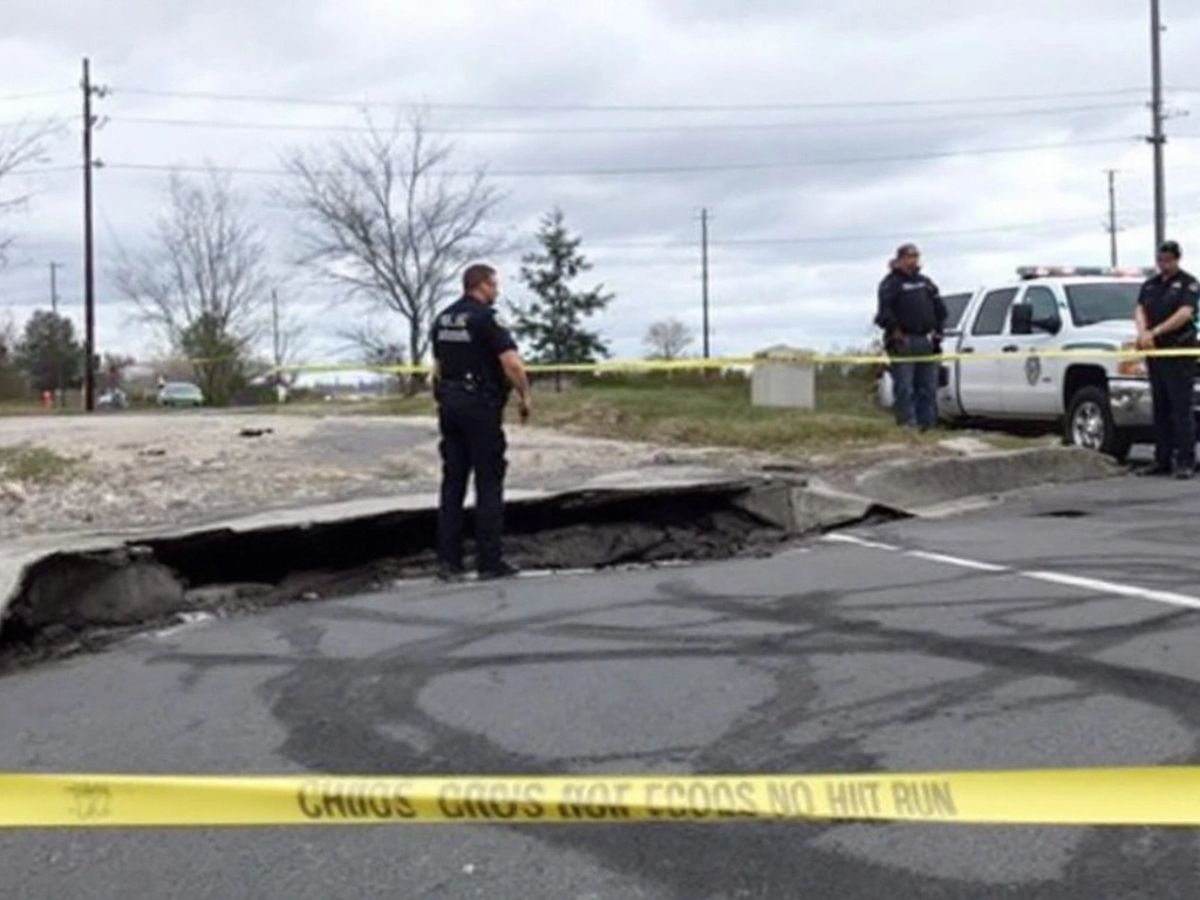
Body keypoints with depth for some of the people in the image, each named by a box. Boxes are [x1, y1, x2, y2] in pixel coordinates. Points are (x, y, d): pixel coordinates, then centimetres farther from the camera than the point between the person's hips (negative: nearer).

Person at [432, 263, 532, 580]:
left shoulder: (443, 319, 13)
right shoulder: (485, 318, -11)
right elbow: (512, 364, -18)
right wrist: (524, 396, -5)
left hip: (450, 405, 7)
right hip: (481, 407, -7)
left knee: (453, 483, 7)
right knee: (488, 484, -1)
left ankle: (448, 561, 6)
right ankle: (489, 562, 0)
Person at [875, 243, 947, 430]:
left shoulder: (926, 282, 20)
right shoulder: (891, 283, 0)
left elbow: (940, 309, 21)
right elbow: (885, 313, -11)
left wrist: (937, 335, 11)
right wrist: (895, 332, -17)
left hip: (926, 342, 6)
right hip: (903, 343, -6)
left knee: (928, 388, 6)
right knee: (904, 388, -8)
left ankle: (927, 425, 10)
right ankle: (908, 426, -8)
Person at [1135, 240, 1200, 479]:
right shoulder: (1150, 285, 17)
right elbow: (1140, 310, 5)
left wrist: (1155, 332, -19)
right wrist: (1142, 332, -15)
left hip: (1179, 352, -6)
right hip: (1155, 352, 6)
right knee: (1160, 408, 9)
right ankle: (1162, 460, 14)